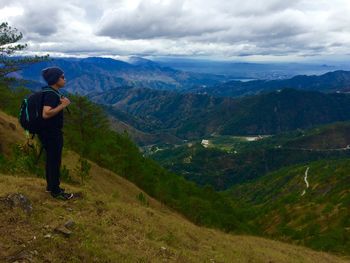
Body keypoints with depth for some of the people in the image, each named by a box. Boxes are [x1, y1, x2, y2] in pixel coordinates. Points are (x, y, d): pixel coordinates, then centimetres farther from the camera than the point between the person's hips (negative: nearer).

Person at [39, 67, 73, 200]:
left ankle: (51, 186, 34)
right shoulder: (51, 94, -22)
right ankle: (55, 191, 15)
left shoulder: (51, 92, 9)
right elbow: (46, 114, -32)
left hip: (50, 132, 10)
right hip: (51, 134, -10)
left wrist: (61, 102, 9)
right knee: (54, 161, 2)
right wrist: (62, 105, -27)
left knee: (51, 160, 20)